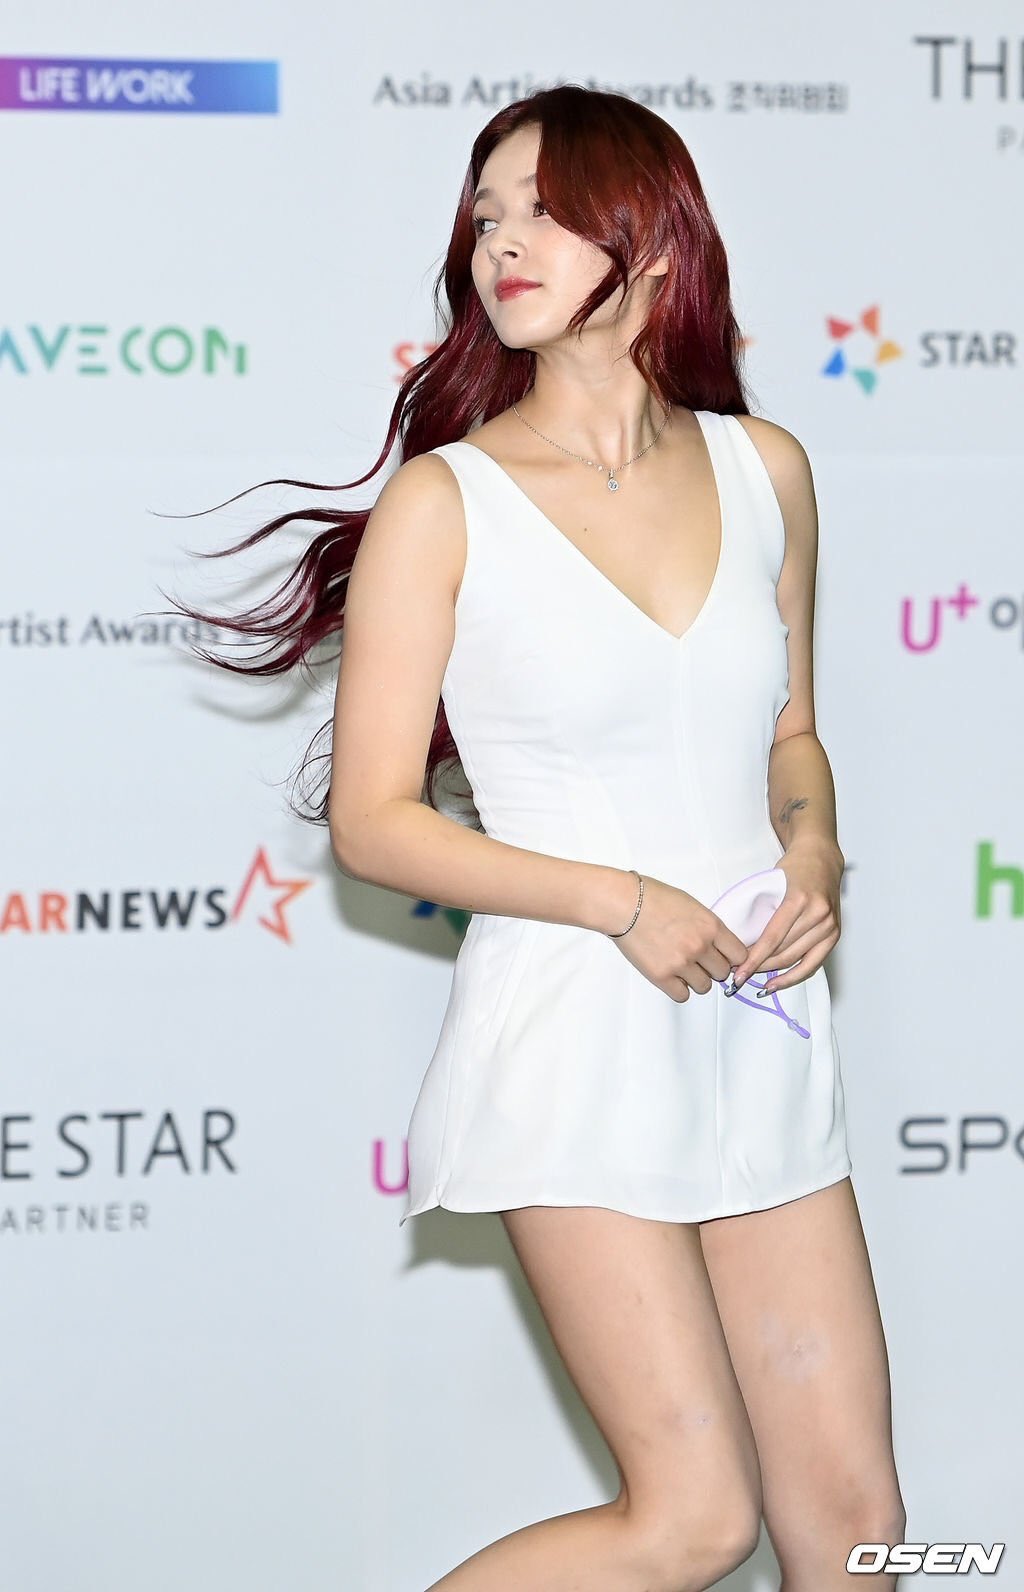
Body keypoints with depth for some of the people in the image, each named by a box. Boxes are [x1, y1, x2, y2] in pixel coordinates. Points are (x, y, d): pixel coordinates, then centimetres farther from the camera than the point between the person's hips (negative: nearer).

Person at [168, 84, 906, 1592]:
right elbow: (372, 818, -6)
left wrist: (813, 855, 0)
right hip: (577, 1033, -5)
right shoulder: (444, 505, -6)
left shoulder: (764, 469, 7)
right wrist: (619, 899, -15)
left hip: (763, 1029, 5)